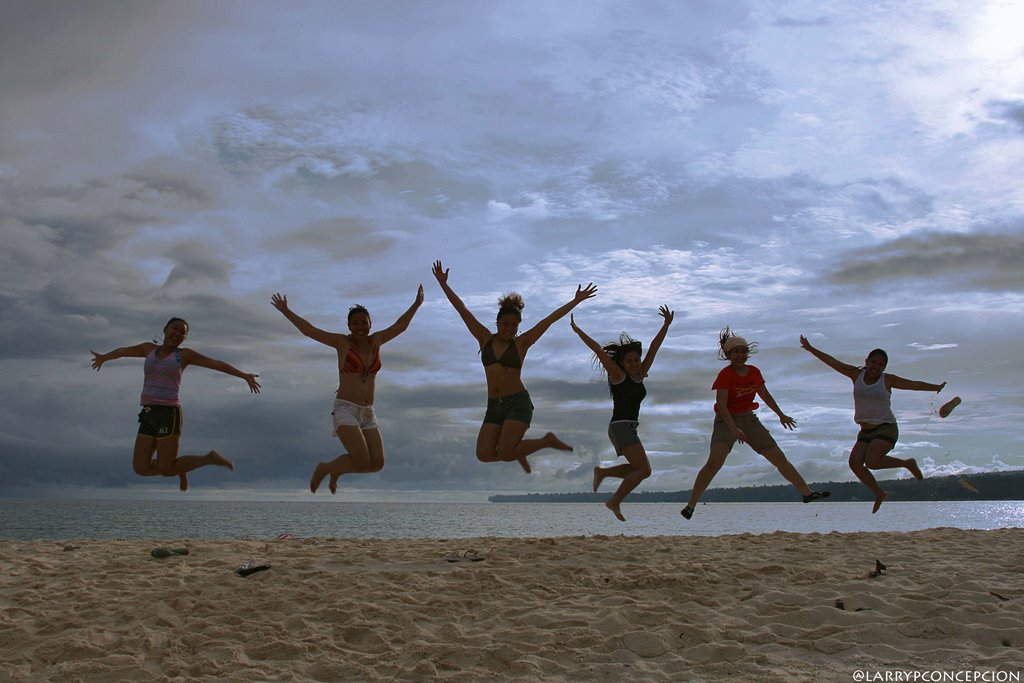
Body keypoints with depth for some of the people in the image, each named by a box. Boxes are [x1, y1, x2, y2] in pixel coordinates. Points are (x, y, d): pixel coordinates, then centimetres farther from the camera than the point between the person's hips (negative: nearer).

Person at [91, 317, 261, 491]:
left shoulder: (184, 354, 4)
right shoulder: (150, 348, 17)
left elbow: (218, 364, 0)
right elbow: (124, 351, 35)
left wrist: (245, 376, -10)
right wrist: (103, 357, 53)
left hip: (169, 414, -5)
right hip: (149, 415, 6)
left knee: (166, 470, -8)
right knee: (141, 468, 0)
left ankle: (209, 458, 12)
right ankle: (178, 467, 27)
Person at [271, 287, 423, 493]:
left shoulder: (375, 341, 10)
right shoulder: (342, 342, -3)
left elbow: (400, 326, 20)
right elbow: (309, 330, -8)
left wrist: (416, 304, 20)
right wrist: (285, 311, -14)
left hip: (368, 414, 6)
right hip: (345, 410, -6)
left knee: (377, 464, -3)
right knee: (362, 462, -19)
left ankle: (336, 470, 26)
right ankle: (323, 469, 10)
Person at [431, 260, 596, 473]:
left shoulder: (521, 342, 0)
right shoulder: (485, 339, 7)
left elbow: (550, 319, -1)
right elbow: (462, 310, 5)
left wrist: (576, 300, -1)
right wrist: (443, 284, 3)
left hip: (518, 403, -4)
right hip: (494, 407, 4)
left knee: (504, 455, -17)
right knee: (484, 455, -12)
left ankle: (548, 440, 8)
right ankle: (516, 448, 21)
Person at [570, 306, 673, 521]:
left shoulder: (640, 374, 13)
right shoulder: (617, 375, -5)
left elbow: (654, 348, 11)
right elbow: (598, 350, -11)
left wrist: (666, 325, 8)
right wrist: (577, 330, -12)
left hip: (630, 428, 8)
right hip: (620, 426, -8)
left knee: (637, 469, 12)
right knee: (644, 469, -13)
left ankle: (602, 472, 20)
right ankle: (615, 502, -5)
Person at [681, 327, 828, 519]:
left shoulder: (754, 372, 4)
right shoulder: (725, 374, -14)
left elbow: (765, 395, 20)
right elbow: (721, 405, -23)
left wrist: (781, 415, 29)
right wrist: (733, 428, -36)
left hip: (749, 420, 6)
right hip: (726, 421, -6)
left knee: (780, 458, 8)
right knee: (714, 462, -26)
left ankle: (807, 493, 23)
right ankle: (690, 505, -19)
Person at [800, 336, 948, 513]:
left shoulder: (888, 380, -4)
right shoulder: (856, 375, 3)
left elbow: (914, 384, -1)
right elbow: (832, 362, 2)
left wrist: (936, 388, -9)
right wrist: (810, 349, 1)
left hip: (886, 429, -5)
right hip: (866, 431, 5)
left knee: (871, 462, -24)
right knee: (854, 462, -14)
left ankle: (908, 463, 1)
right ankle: (879, 493, 6)